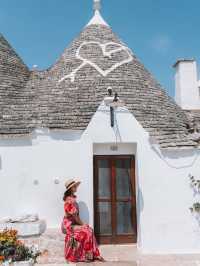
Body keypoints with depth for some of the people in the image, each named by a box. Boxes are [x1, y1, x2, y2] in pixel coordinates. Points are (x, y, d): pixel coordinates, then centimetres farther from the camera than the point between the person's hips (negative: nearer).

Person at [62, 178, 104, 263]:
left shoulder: (72, 198, 9)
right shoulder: (69, 200, -20)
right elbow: (73, 215, -19)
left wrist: (82, 223, 4)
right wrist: (82, 224, -10)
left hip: (74, 223, 8)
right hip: (69, 224, -8)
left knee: (89, 230, -6)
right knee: (86, 232, -19)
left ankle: (94, 254, -1)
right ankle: (85, 256, -6)